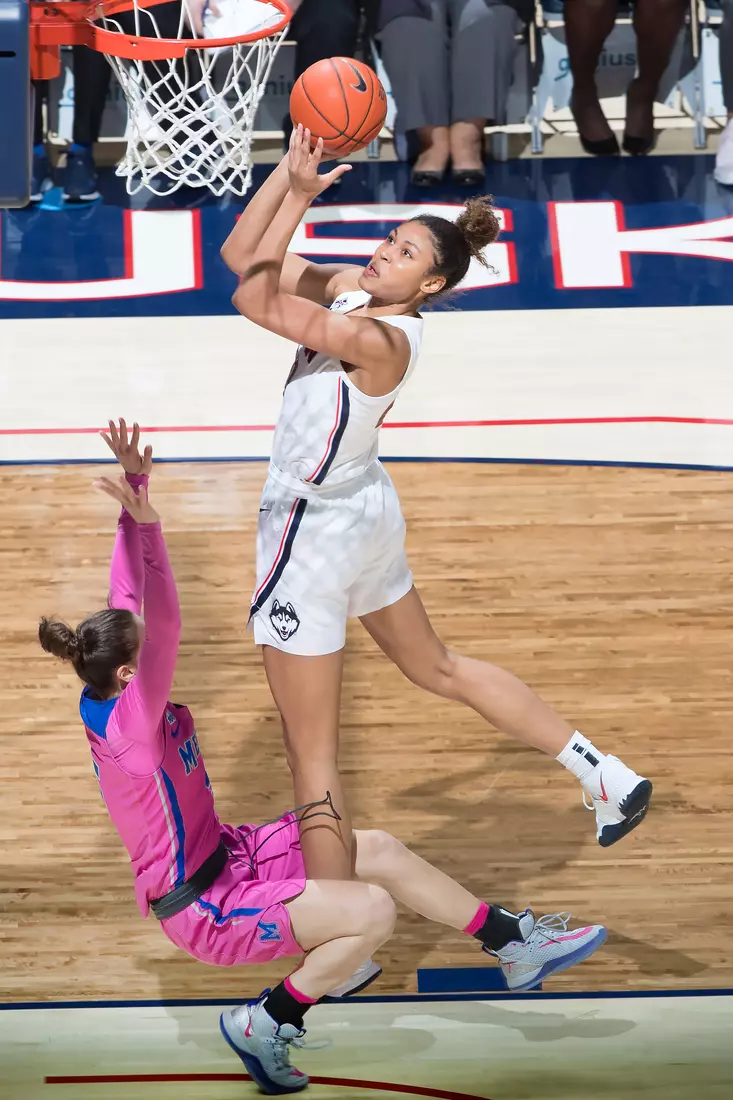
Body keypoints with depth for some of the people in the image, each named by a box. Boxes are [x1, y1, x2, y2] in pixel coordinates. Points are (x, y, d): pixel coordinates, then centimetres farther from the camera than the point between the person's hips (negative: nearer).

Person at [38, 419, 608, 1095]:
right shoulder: (127, 727, -30)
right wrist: (143, 518, -56)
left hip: (225, 856, 10)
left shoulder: (111, 697, -5)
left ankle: (515, 943, 21)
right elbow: (166, 629, -45)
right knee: (374, 910, -21)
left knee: (380, 852, 8)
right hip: (201, 907, -10)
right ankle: (263, 1025, -3)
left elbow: (133, 607, -3)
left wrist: (136, 487, -11)